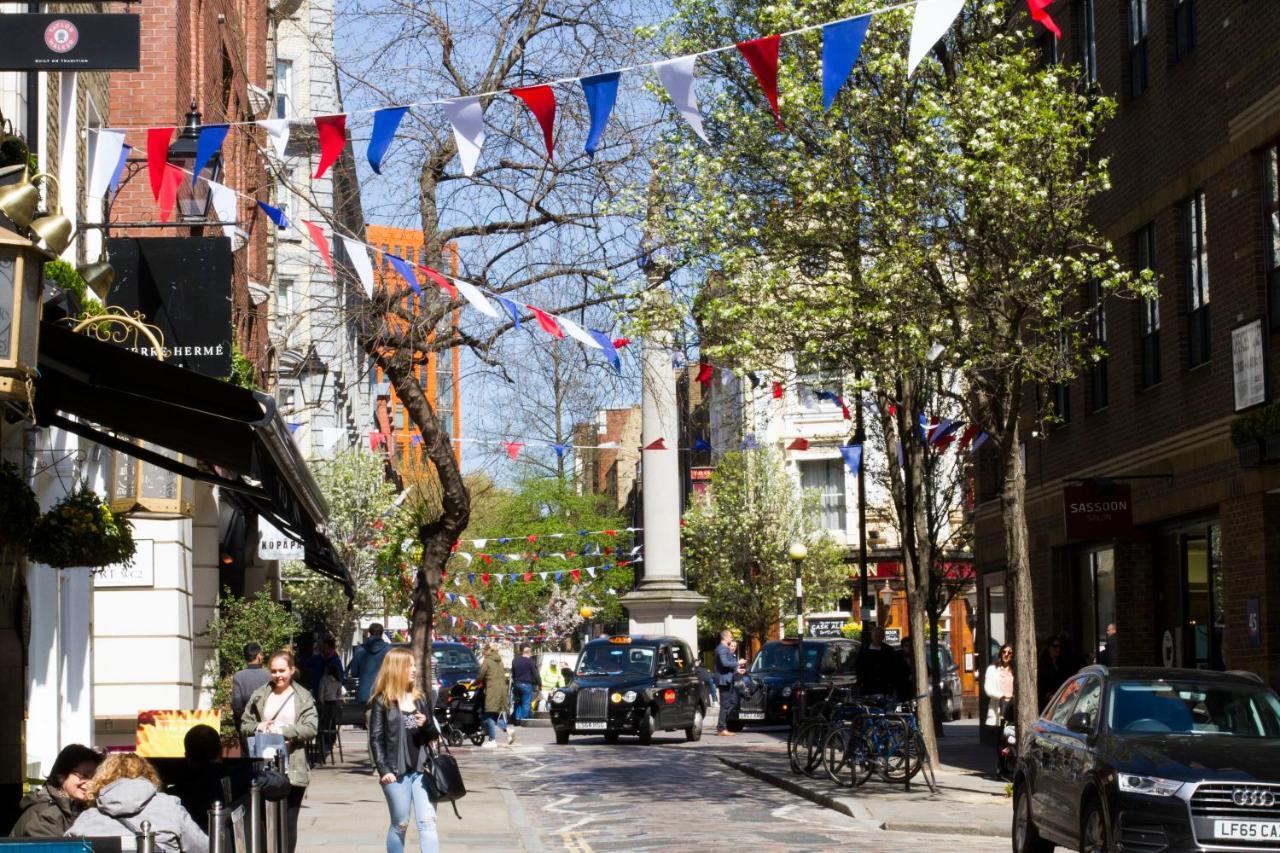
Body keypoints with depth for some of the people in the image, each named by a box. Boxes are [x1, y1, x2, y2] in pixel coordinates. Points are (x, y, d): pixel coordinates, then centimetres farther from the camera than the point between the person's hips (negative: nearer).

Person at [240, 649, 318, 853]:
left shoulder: (303, 697, 4)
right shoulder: (259, 696, 11)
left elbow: (311, 728, -7)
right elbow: (244, 726, 12)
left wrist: (284, 731, -18)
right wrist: (258, 727, -10)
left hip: (292, 769, -1)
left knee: (289, 822, 4)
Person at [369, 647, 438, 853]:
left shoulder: (421, 699, 11)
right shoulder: (382, 702, -3)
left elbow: (432, 735, 16)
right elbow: (376, 739, -6)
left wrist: (426, 725, -7)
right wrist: (383, 770, -14)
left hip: (422, 769, 4)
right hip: (396, 772, -4)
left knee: (427, 821, -5)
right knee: (400, 824, 5)